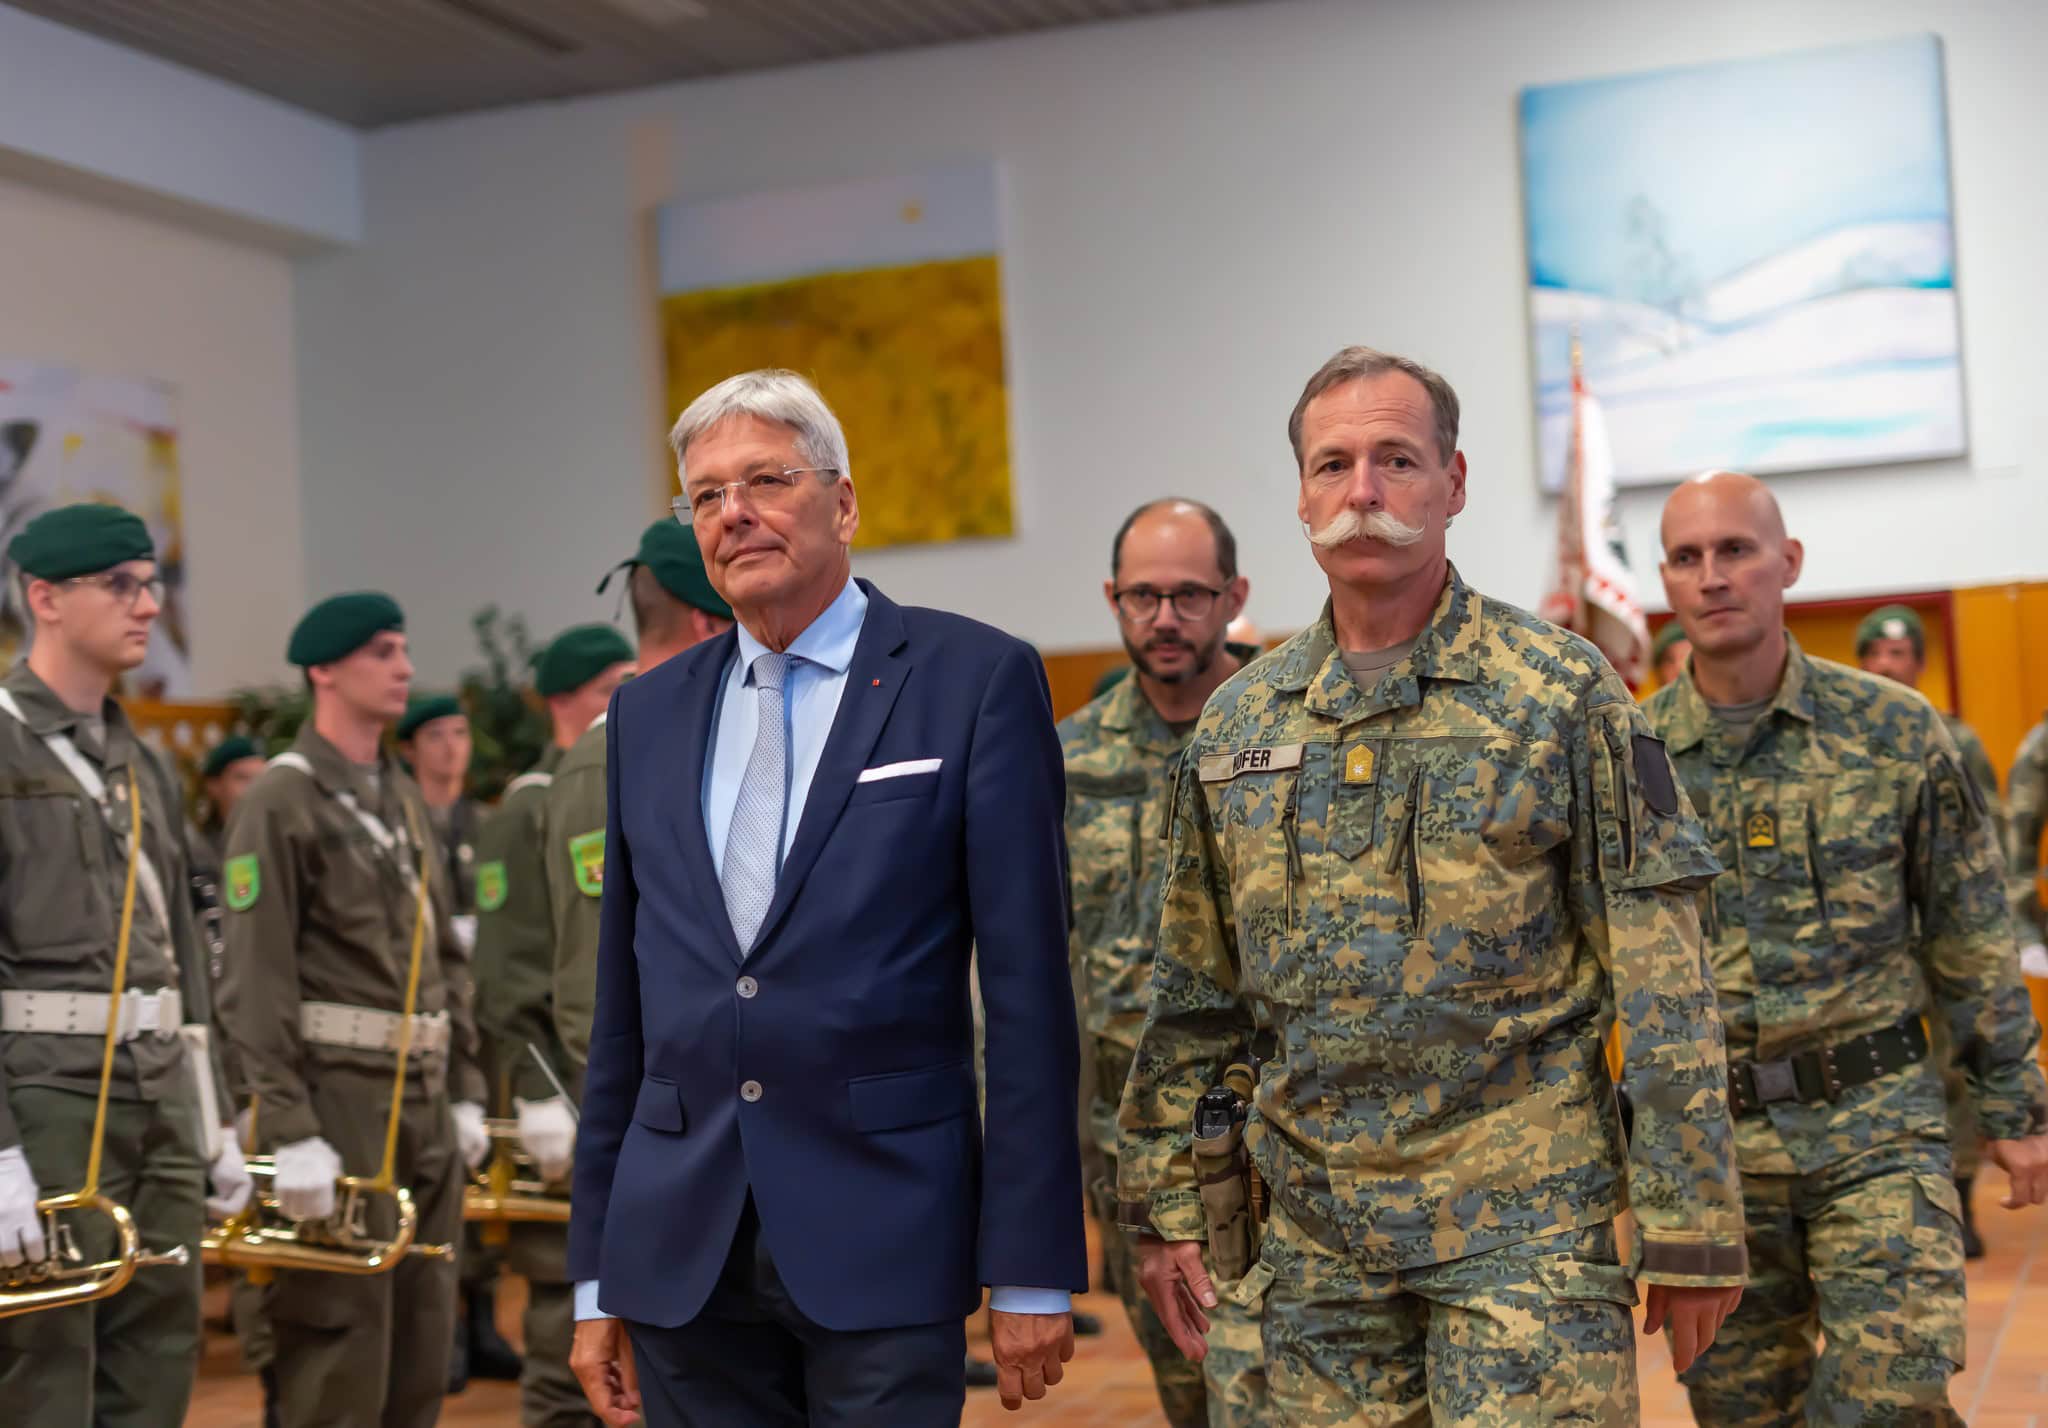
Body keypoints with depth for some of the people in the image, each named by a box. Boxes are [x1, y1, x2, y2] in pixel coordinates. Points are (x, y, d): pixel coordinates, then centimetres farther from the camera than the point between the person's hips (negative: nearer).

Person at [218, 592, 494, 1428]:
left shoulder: (406, 800, 16)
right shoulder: (280, 802, -8)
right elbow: (256, 982, -14)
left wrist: (465, 1092, 14)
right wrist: (290, 1132, -19)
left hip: (425, 1105, 8)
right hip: (340, 1099, -8)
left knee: (424, 1349, 11)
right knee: (339, 1359, -4)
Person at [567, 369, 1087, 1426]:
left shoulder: (976, 680, -2)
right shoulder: (647, 715, 12)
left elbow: (1026, 989, -5)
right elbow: (622, 1011, 13)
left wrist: (1031, 1270, -8)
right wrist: (595, 1277, 10)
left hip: (882, 1240, -4)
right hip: (679, 1250, 4)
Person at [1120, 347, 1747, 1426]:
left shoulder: (1563, 696, -5)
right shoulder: (1237, 721, 8)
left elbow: (1662, 983, -7)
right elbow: (1191, 995, 14)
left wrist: (1688, 1227, -9)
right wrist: (1160, 1204, 11)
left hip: (1524, 1219, -4)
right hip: (1316, 1231, 4)